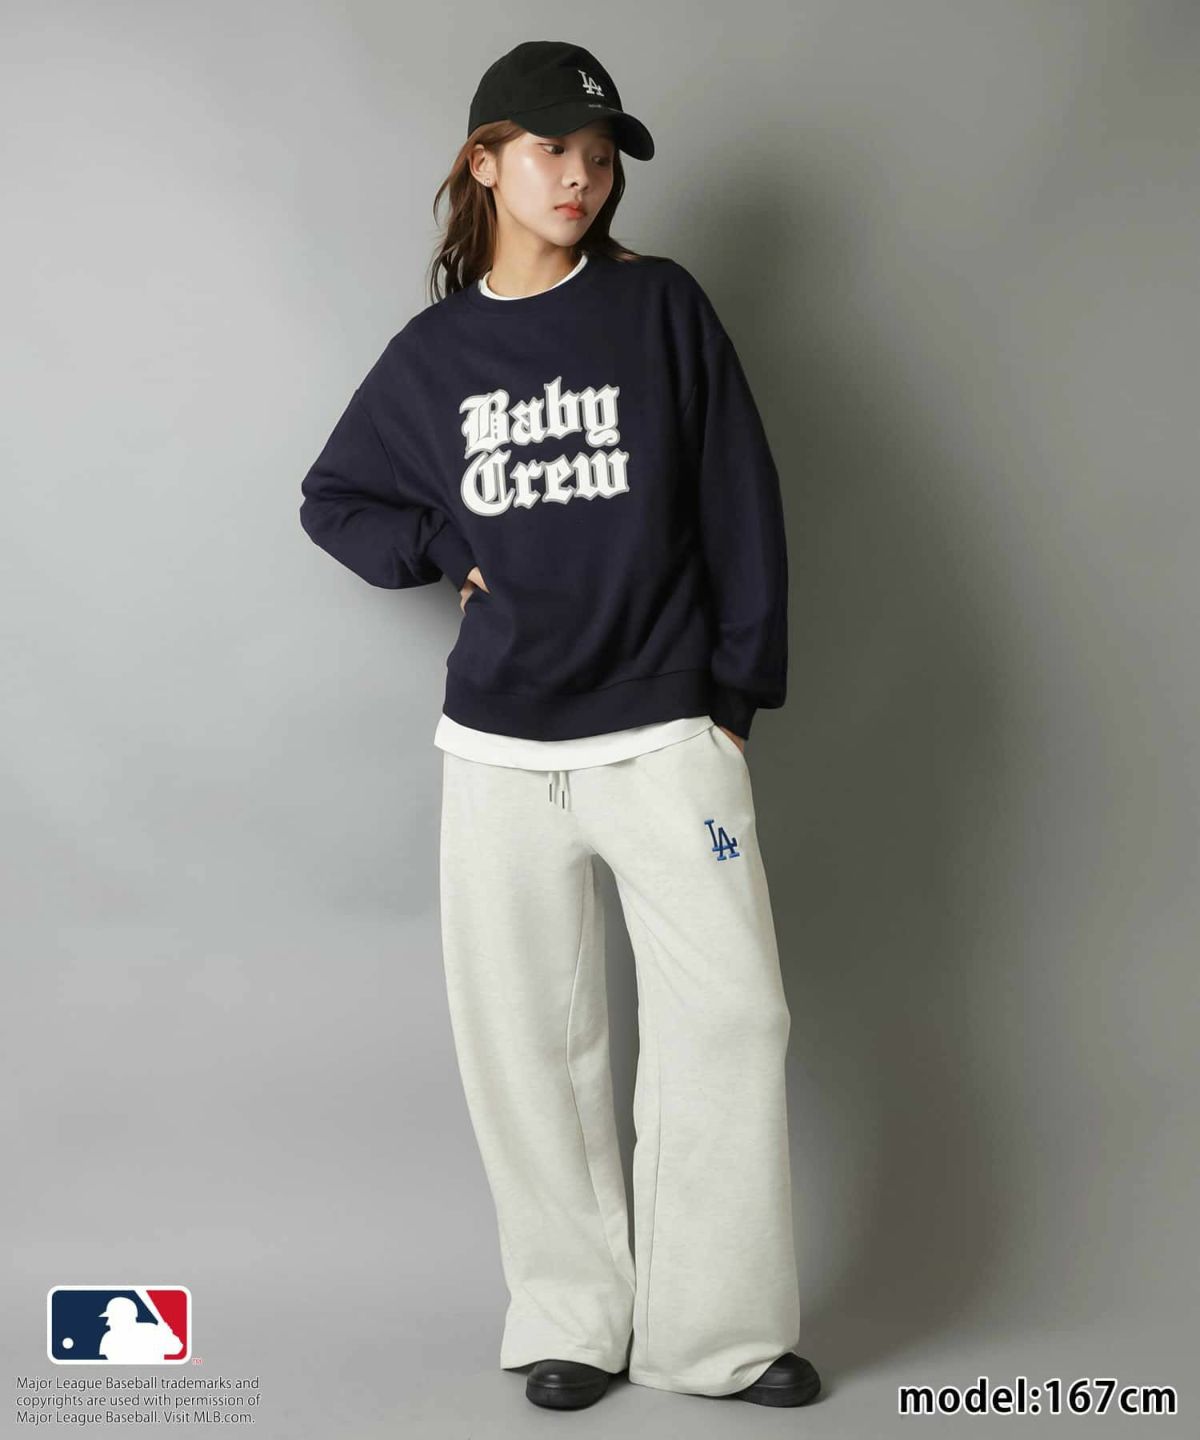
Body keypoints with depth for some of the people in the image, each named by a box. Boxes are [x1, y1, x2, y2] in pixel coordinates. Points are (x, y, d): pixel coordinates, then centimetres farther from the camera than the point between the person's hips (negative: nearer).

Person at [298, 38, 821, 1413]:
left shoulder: (663, 307, 1)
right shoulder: (431, 354, 7)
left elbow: (738, 504, 1)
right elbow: (334, 501, 18)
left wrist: (735, 691, -1)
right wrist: (450, 548, 0)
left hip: (666, 733, -1)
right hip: (499, 747, 2)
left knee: (730, 1014, -6)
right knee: (526, 1039, 6)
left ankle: (719, 1330, 8)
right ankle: (573, 1316, 21)